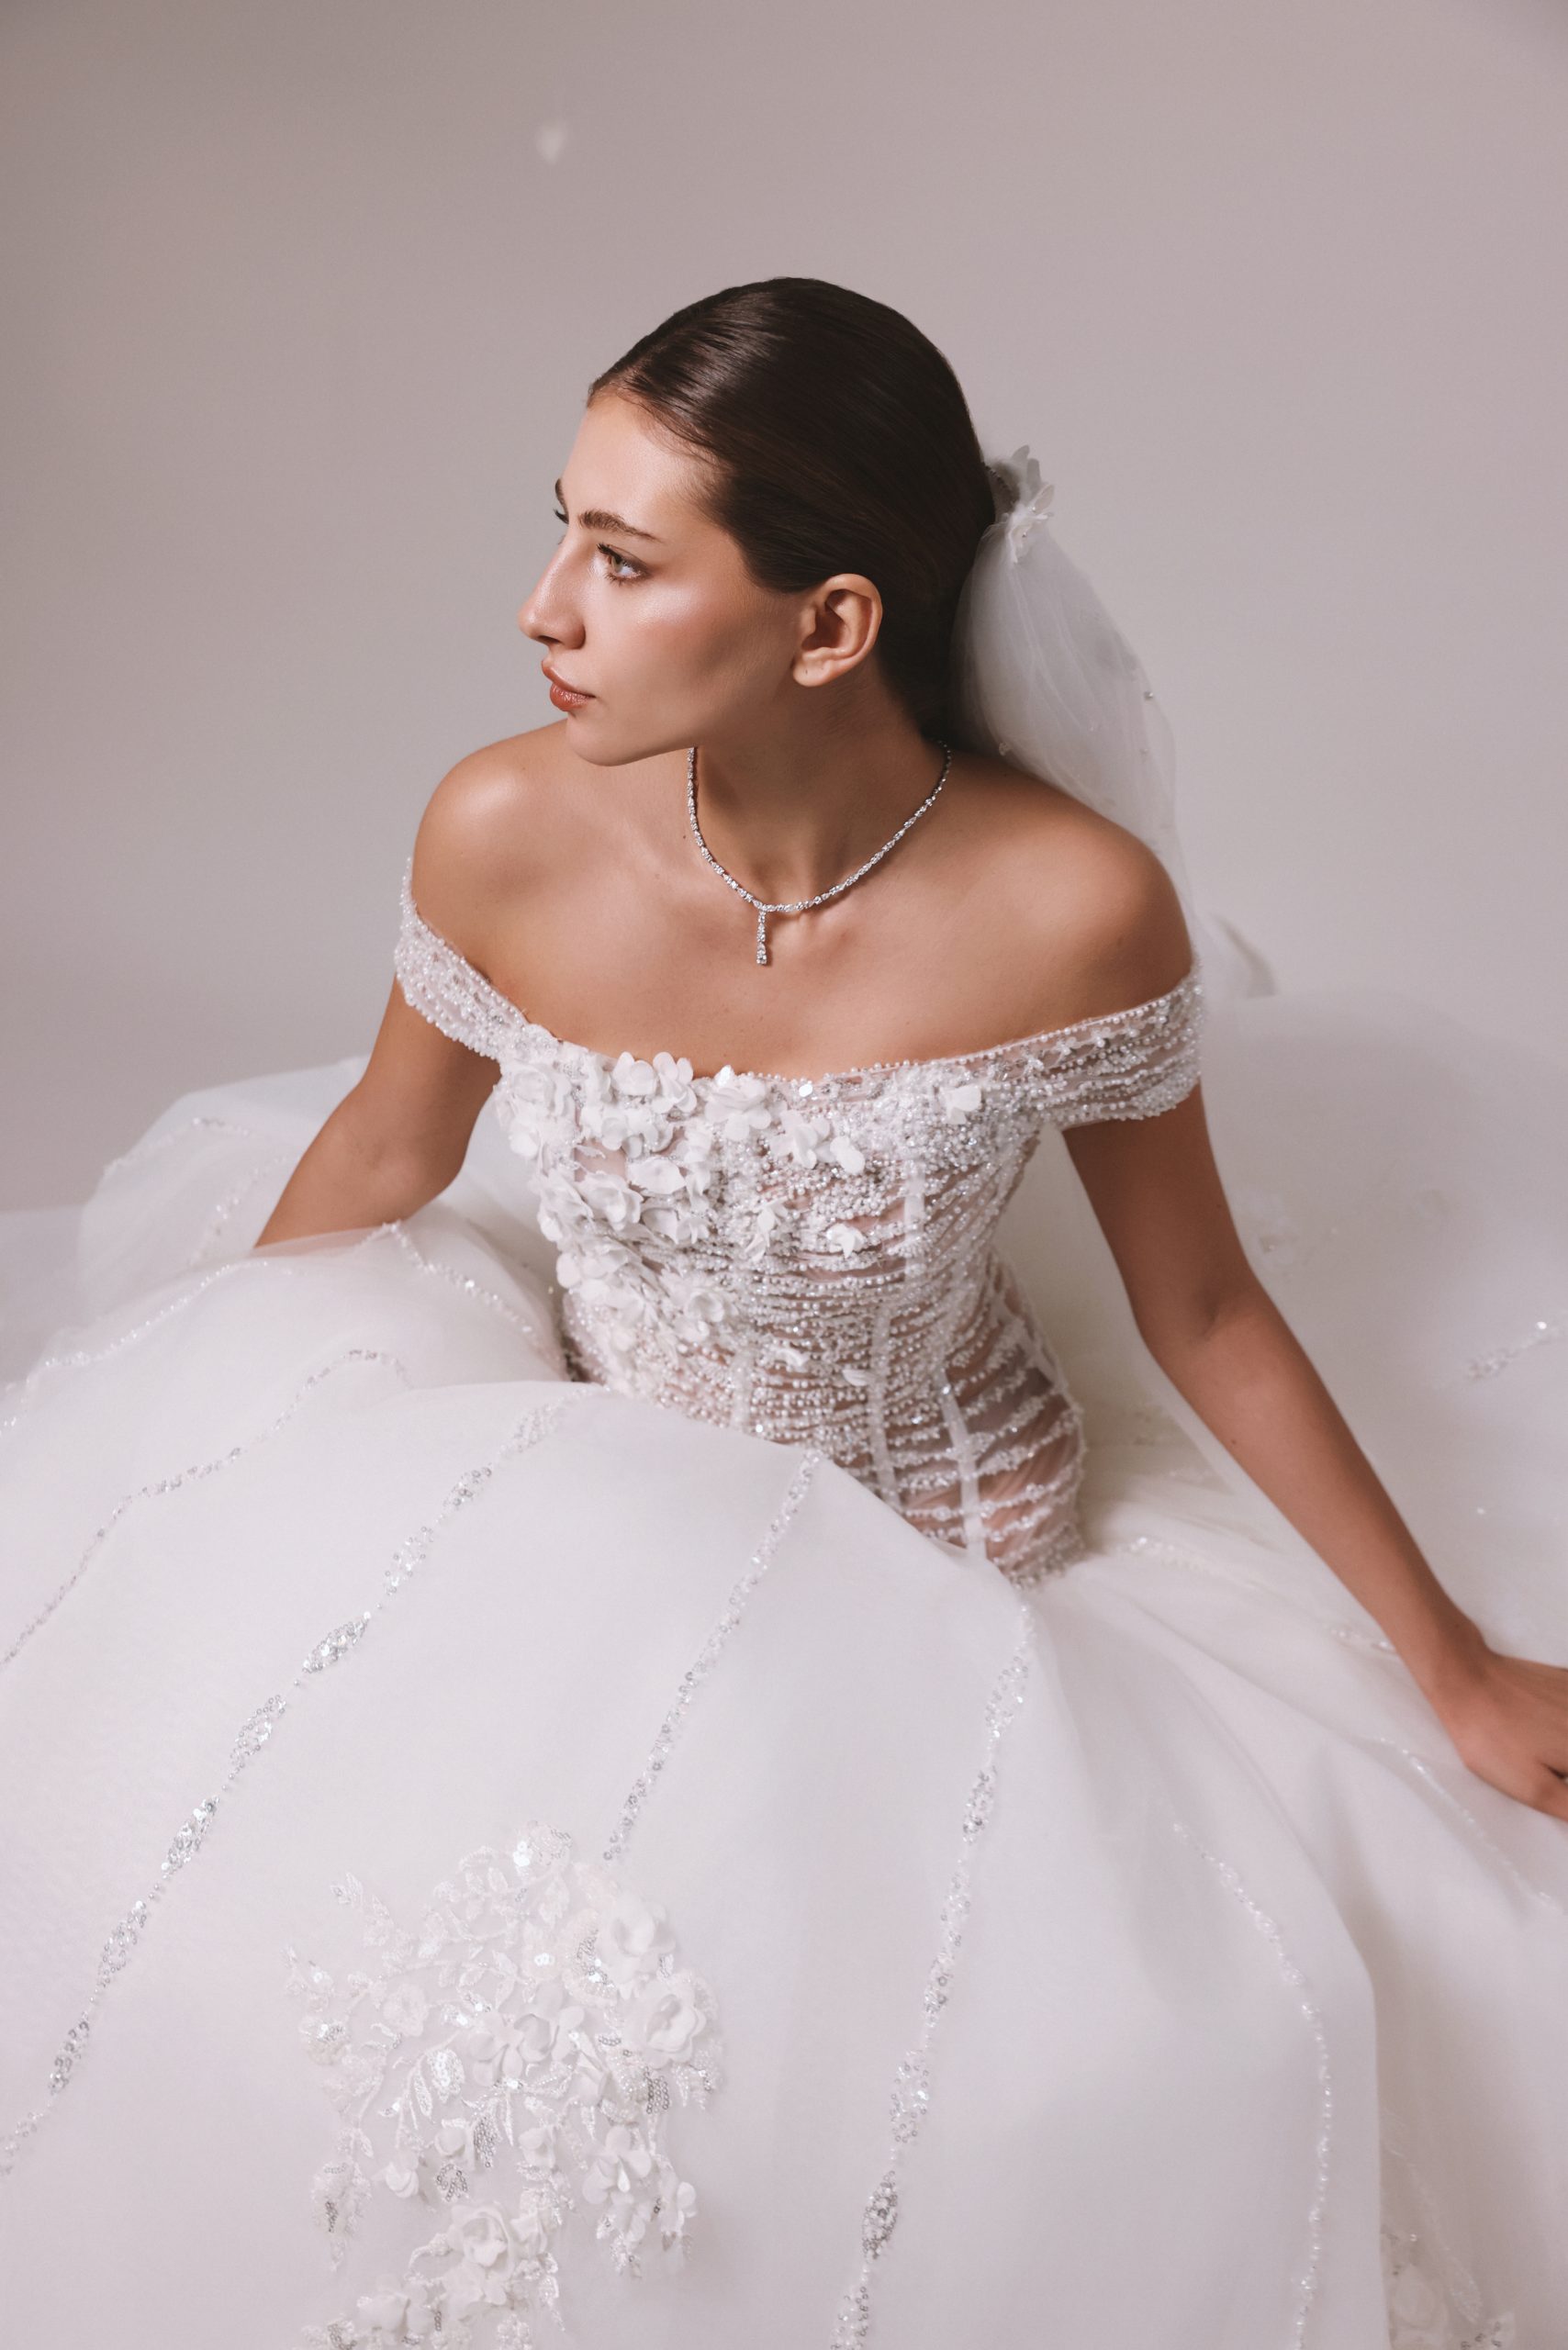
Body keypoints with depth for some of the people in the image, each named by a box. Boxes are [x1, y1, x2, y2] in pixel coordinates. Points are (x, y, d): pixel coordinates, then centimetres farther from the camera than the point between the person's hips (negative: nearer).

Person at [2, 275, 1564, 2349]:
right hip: (583, 1493, 3)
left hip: (945, 1564, -2)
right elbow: (385, 1149, 3)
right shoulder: (507, 835, -17)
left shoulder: (1076, 906, -24)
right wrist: (173, 1439, 15)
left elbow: (1201, 1312, -8)